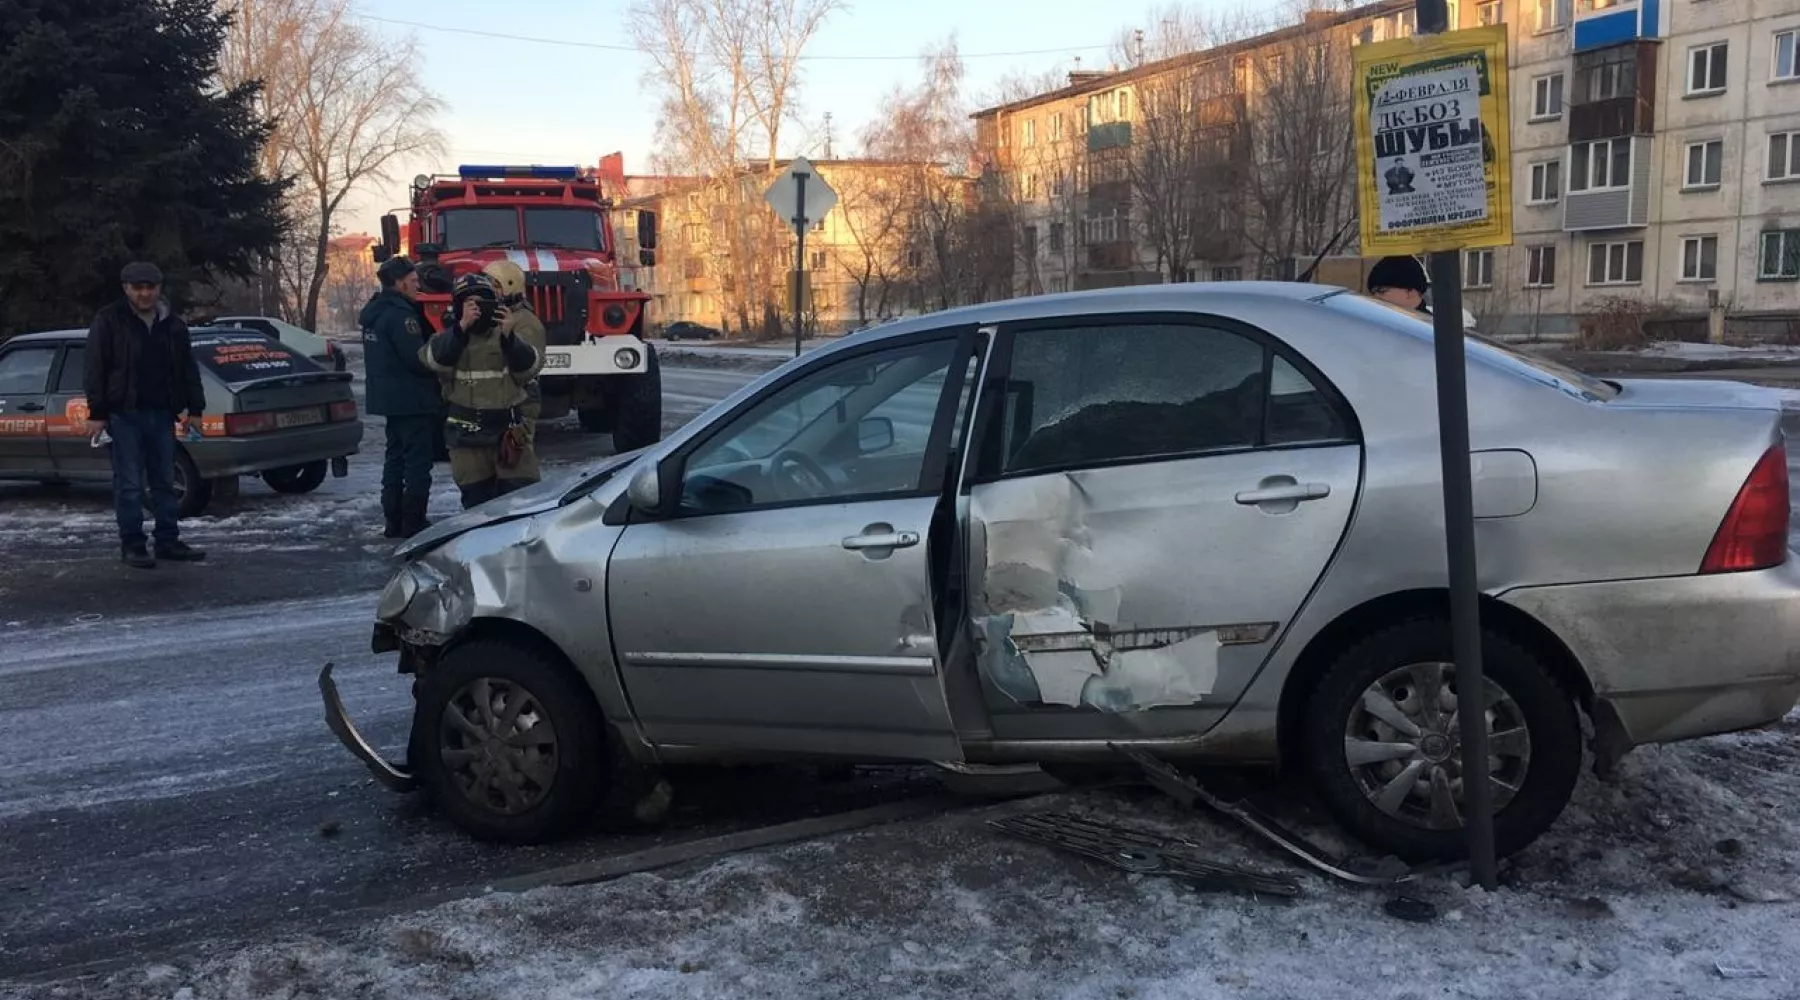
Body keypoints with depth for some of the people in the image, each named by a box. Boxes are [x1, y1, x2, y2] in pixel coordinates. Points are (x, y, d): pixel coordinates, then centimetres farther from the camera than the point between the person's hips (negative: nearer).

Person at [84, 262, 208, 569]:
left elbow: (188, 368, 15)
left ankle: (168, 541, 16)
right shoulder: (109, 321, -3)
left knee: (164, 482, 9)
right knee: (129, 485, -2)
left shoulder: (172, 324, 11)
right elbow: (96, 369, -5)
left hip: (161, 414, 5)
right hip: (125, 415, -5)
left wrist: (194, 408, 10)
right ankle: (132, 545, 3)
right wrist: (97, 413, -9)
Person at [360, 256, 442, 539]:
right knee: (418, 463, -6)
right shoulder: (400, 314, -18)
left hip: (388, 397, 10)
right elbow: (418, 358, -23)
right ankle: (413, 524, -5)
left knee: (395, 459, 14)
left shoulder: (374, 313, 14)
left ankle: (394, 522, 18)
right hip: (411, 399, -10)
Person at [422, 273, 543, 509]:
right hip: (466, 434, 0)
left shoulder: (506, 335, 5)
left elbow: (529, 367, -10)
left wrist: (509, 337, -25)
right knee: (475, 498, 6)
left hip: (507, 430, 0)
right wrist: (461, 327, -28)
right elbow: (436, 360, -17)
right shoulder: (450, 337, 5)